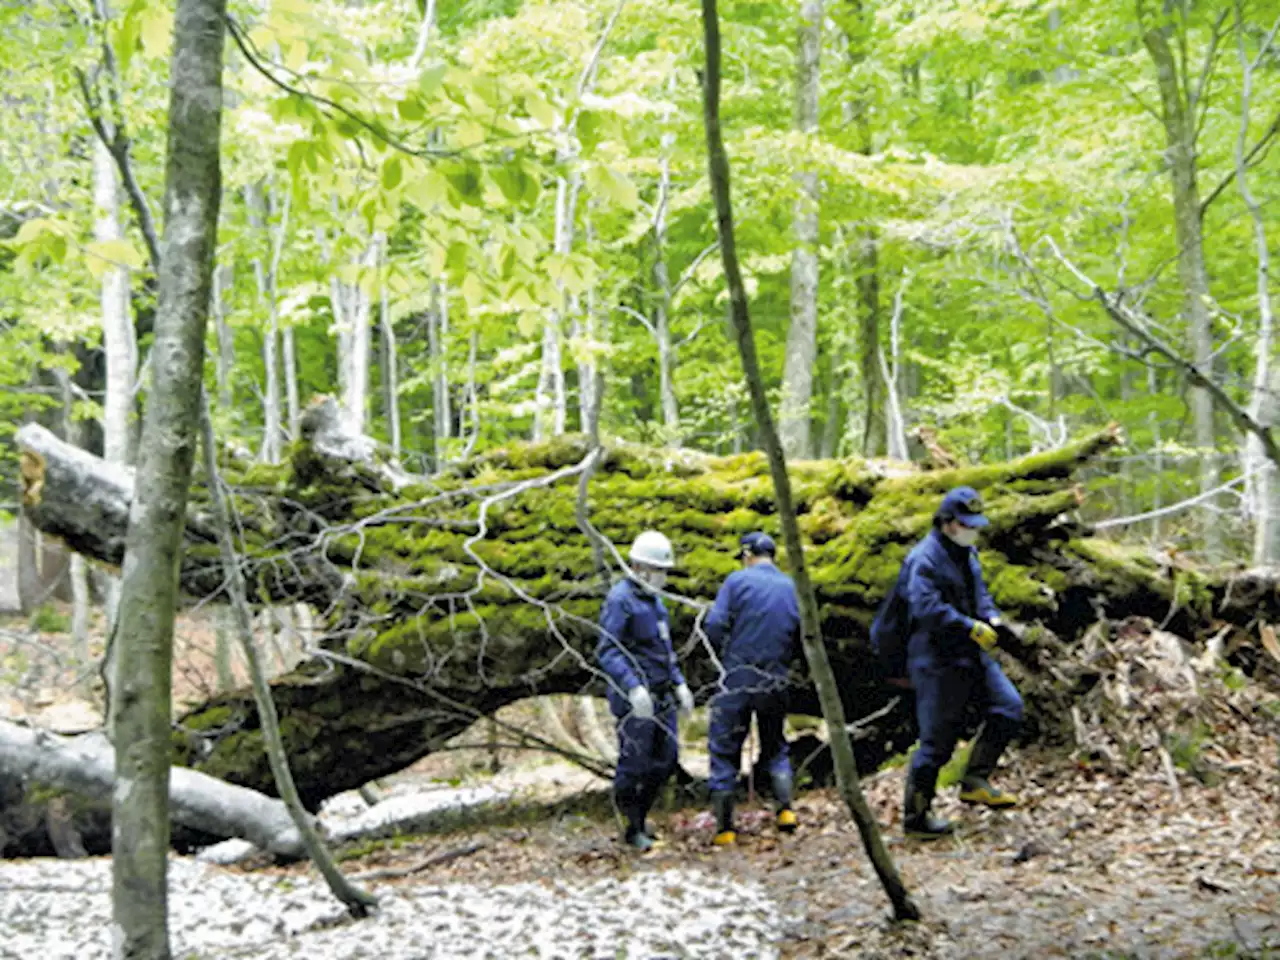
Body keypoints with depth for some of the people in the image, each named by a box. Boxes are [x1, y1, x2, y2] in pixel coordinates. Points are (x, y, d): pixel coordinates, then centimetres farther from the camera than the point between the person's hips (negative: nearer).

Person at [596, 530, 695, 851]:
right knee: (633, 764, -2)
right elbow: (607, 652, -19)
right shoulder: (620, 600, -12)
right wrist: (633, 687, -30)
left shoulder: (653, 599, 17)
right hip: (634, 697, -9)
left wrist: (680, 685, 18)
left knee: (666, 759, 10)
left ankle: (639, 817, 23)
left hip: (660, 696, 9)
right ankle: (633, 830, 9)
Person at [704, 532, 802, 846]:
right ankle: (786, 809, 4)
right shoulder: (792, 588, 6)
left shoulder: (738, 581, -5)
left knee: (725, 752, 5)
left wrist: (724, 657, 7)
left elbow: (714, 626, -12)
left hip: (737, 679, -3)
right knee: (775, 748, 21)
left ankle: (724, 829, 4)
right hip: (776, 682, 3)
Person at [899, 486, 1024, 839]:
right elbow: (927, 608, -28)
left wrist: (992, 618, 0)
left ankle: (976, 780, 11)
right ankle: (915, 817, 10)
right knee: (937, 740, -3)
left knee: (1009, 707, 3)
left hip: (971, 655, 9)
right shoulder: (925, 558, -17)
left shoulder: (967, 553, 13)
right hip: (937, 660, -9)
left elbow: (979, 592, 21)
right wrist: (973, 628, -28)